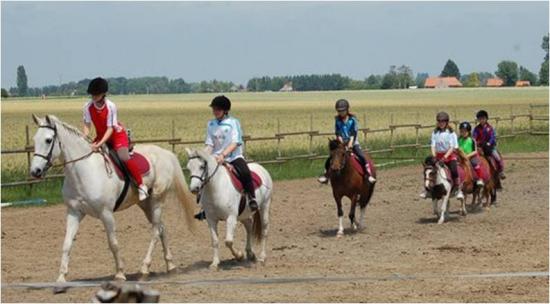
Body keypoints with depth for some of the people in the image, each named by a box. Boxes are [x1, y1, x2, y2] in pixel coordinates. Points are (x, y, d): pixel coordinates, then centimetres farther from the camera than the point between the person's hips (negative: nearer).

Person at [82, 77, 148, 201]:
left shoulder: (110, 106, -25)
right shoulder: (88, 107, -14)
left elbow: (110, 128, -26)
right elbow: (87, 126, -8)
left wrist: (99, 144, -37)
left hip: (117, 135, -6)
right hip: (101, 136, 6)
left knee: (124, 157, -26)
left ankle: (141, 185, -16)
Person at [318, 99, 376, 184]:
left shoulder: (353, 119, -4)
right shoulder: (337, 120, 2)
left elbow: (354, 133, -10)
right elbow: (338, 133, -3)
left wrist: (350, 143, -21)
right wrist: (342, 143, -16)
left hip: (353, 143, -2)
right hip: (341, 143, 2)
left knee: (362, 157, -23)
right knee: (330, 159, -12)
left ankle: (368, 175, -18)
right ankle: (326, 173, 3)